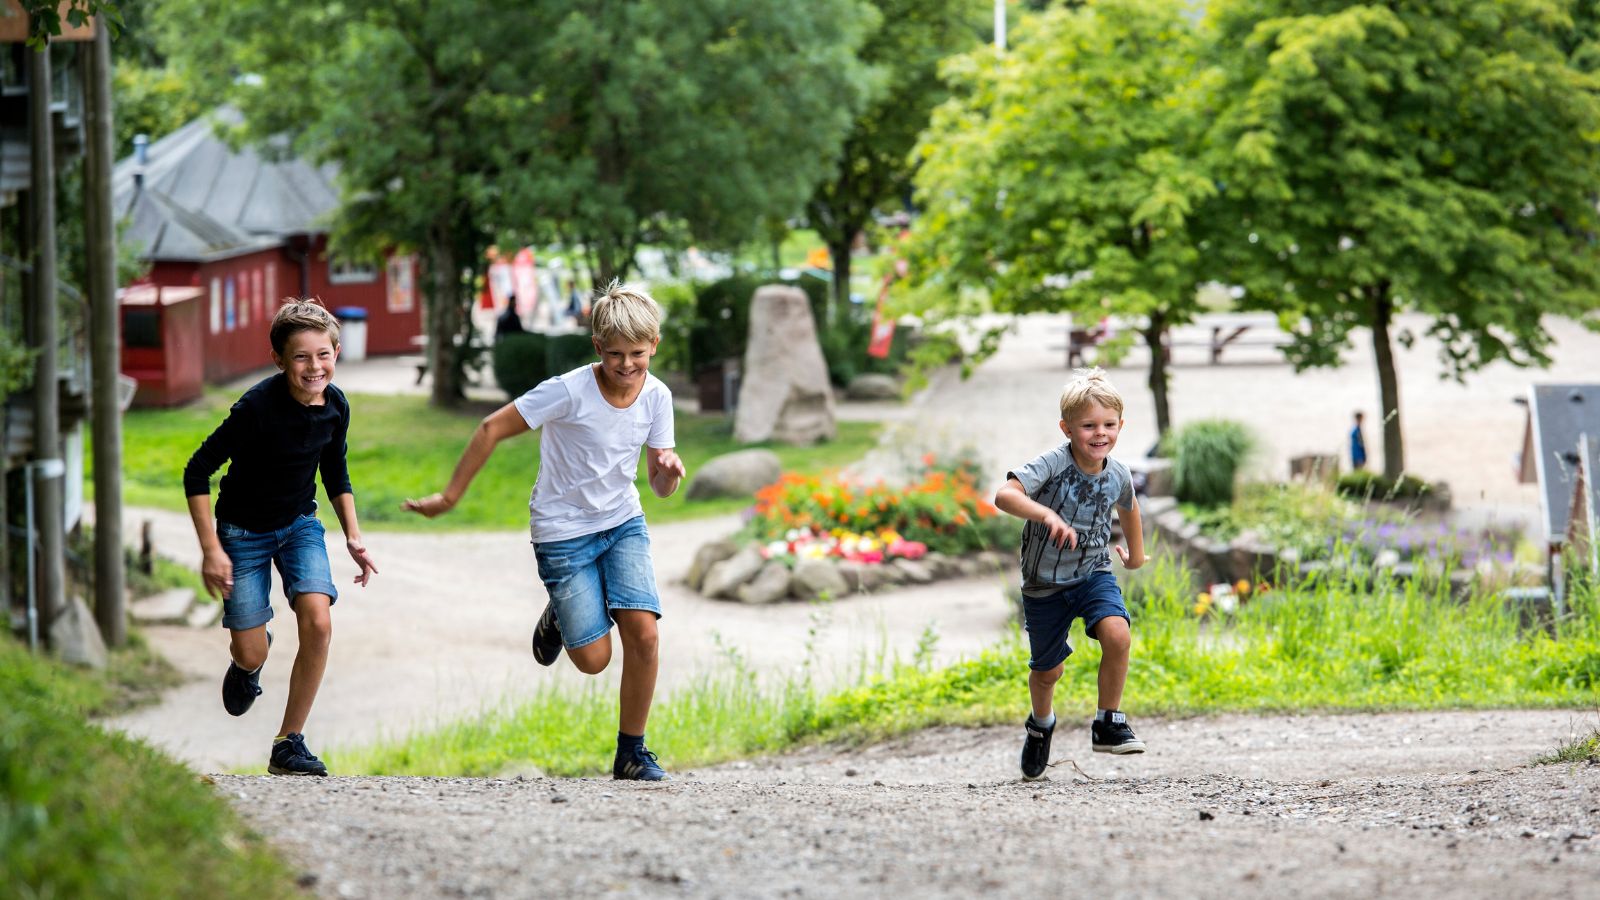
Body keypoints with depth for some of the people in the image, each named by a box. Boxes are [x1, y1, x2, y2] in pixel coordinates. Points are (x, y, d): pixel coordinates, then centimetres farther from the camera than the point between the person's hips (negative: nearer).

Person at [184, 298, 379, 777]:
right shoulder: (257, 407, -28)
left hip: (300, 525, 4)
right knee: (252, 654, -2)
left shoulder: (335, 406, -10)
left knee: (318, 623, -19)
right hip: (244, 532, -4)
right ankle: (246, 663, 40)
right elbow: (197, 472, -20)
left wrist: (353, 536, 3)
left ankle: (289, 743, -6)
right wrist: (211, 550, -22)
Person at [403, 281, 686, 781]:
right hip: (563, 532, -4)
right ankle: (558, 618, 30)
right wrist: (451, 496, -11)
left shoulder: (656, 397, -8)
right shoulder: (570, 391, -23)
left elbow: (660, 487, -1)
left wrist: (669, 471, -26)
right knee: (593, 659, -6)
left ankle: (631, 751, 1)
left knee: (643, 632, -16)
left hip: (623, 524, 4)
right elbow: (492, 429, -15)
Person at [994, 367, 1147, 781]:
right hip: (1045, 583, -2)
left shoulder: (1118, 476, -8)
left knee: (1117, 634, -27)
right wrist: (1047, 514, -57)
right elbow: (1004, 494, -41)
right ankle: (1041, 724, 47)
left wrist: (1136, 550, 32)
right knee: (1047, 671, 13)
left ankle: (1108, 724, -10)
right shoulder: (1052, 464, -24)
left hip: (1093, 575, 2)